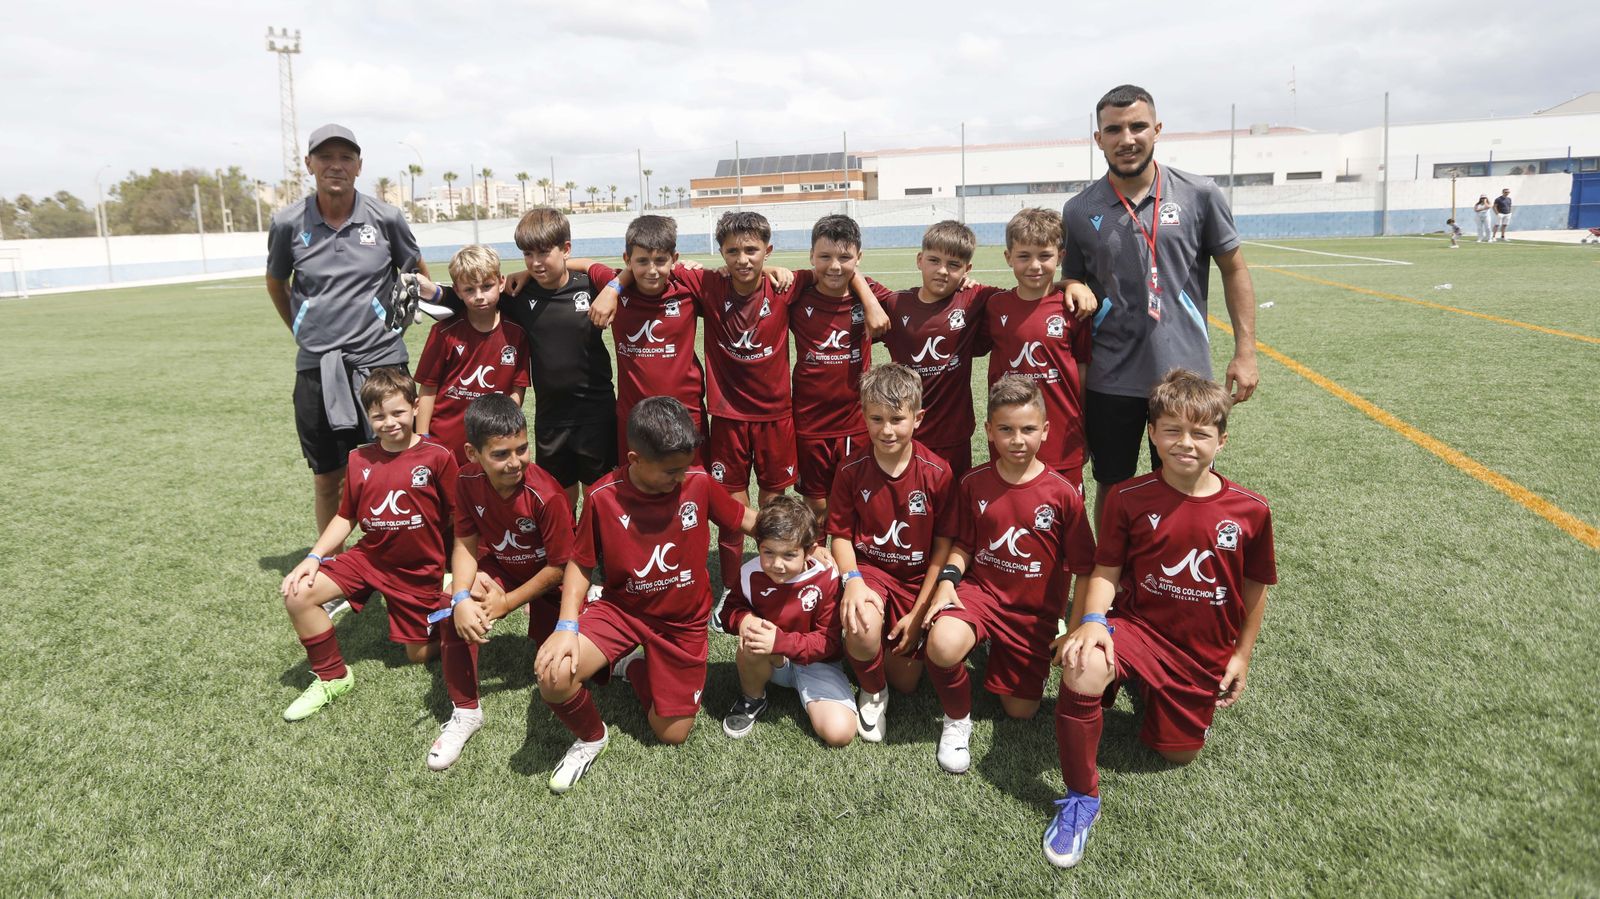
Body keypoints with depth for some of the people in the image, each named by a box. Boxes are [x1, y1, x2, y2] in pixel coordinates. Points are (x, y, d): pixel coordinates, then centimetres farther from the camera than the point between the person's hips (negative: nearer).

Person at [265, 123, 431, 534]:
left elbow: (417, 272, 13)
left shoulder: (385, 217, -3)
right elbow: (275, 284, 17)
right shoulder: (289, 223, 0)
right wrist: (301, 331, 15)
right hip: (316, 368, 1)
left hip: (379, 362, -1)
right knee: (326, 479, 10)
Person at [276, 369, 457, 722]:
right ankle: (332, 677, 4)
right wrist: (313, 557, -8)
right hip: (369, 557, 4)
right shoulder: (360, 460, -2)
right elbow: (345, 517, 5)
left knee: (419, 655, 3)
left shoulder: (437, 457, -15)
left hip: (419, 570, -4)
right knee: (298, 594, -15)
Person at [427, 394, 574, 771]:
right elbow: (466, 543, -11)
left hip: (547, 577, -3)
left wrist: (507, 603, -20)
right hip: (498, 566, 3)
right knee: (452, 615, -24)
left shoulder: (546, 495, -33)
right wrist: (461, 598, -27)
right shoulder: (468, 479, -19)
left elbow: (559, 566, -23)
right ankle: (464, 712, -5)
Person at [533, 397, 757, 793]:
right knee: (554, 674, -27)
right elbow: (580, 564, -7)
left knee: (672, 734, 4)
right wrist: (567, 626, -19)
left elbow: (744, 518, 2)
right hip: (622, 609, -1)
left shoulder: (698, 482, -16)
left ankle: (636, 668, 34)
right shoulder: (604, 496, -17)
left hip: (683, 620, 1)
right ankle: (591, 737, 8)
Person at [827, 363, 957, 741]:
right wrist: (852, 579, -23)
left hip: (917, 579, 1)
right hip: (868, 570, -1)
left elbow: (944, 544, -8)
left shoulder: (937, 473, -13)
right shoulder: (852, 470, -11)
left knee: (906, 681, 3)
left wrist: (919, 613, -9)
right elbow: (841, 534, -3)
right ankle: (873, 693, -2)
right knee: (862, 625, -35)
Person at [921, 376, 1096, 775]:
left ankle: (997, 652, 38)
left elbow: (1084, 568, -4)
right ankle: (957, 719, -2)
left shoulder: (1063, 493, -10)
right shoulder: (973, 483, -4)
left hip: (1035, 610, 0)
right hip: (979, 589, 0)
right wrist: (947, 579, -12)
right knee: (943, 644, -34)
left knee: (1021, 710, 6)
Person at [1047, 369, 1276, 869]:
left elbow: (1254, 587, 5)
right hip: (1138, 626, -2)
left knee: (1178, 752, 11)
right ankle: (1081, 795, -13)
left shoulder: (1250, 510, -8)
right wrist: (1092, 620, -26)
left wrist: (1241, 655, 9)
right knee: (1082, 667, -34)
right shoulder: (1128, 499, -12)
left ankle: (1147, 690, 45)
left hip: (1205, 653, 3)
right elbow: (1106, 570, -7)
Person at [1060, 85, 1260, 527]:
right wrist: (1075, 288, -11)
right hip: (1110, 380, 1)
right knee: (1111, 489, 13)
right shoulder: (1079, 211, 1)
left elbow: (1234, 270, 5)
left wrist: (1245, 351, 0)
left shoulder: (1199, 194, -2)